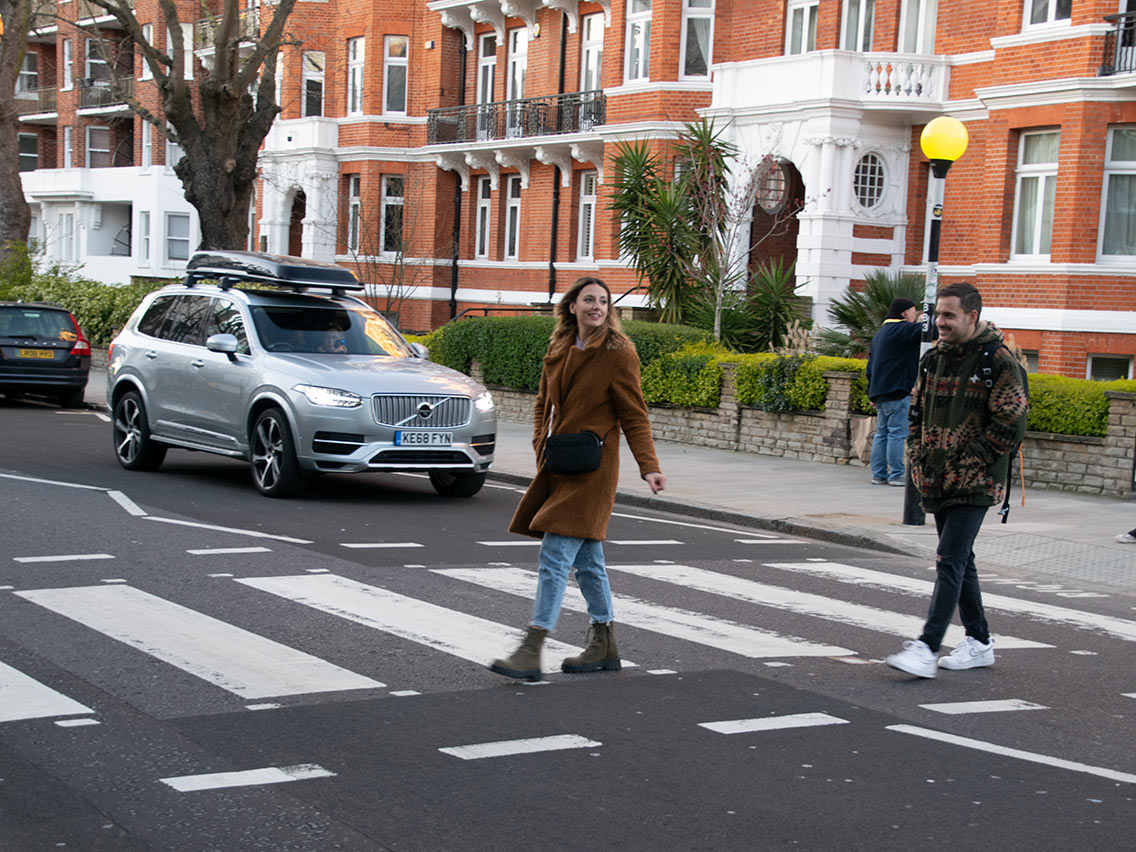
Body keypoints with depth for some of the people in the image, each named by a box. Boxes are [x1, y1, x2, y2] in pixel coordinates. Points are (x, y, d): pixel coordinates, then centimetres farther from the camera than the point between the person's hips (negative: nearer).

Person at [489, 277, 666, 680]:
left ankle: (531, 650, -11)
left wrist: (649, 467, -16)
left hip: (592, 467, -7)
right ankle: (604, 646, 25)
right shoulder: (559, 348, 11)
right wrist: (542, 447, 6)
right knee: (586, 559, 14)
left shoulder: (618, 352, -8)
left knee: (555, 555, -12)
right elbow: (543, 404, 21)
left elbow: (634, 416, -7)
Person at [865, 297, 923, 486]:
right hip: (896, 392, -9)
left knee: (882, 433, 11)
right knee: (898, 433, -6)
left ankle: (878, 474, 12)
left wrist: (872, 394, 25)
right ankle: (896, 475, -5)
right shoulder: (901, 329, -9)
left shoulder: (880, 333, 21)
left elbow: (871, 366, 23)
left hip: (879, 392, 9)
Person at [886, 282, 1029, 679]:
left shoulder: (999, 362, -10)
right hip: (937, 483, 8)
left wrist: (966, 463, -16)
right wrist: (918, 460, 7)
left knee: (950, 561, -13)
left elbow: (1011, 424, -14)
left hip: (974, 483, -7)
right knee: (959, 561, 14)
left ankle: (926, 649, -18)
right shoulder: (933, 359, 11)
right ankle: (979, 642, 26)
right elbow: (917, 414, 20)